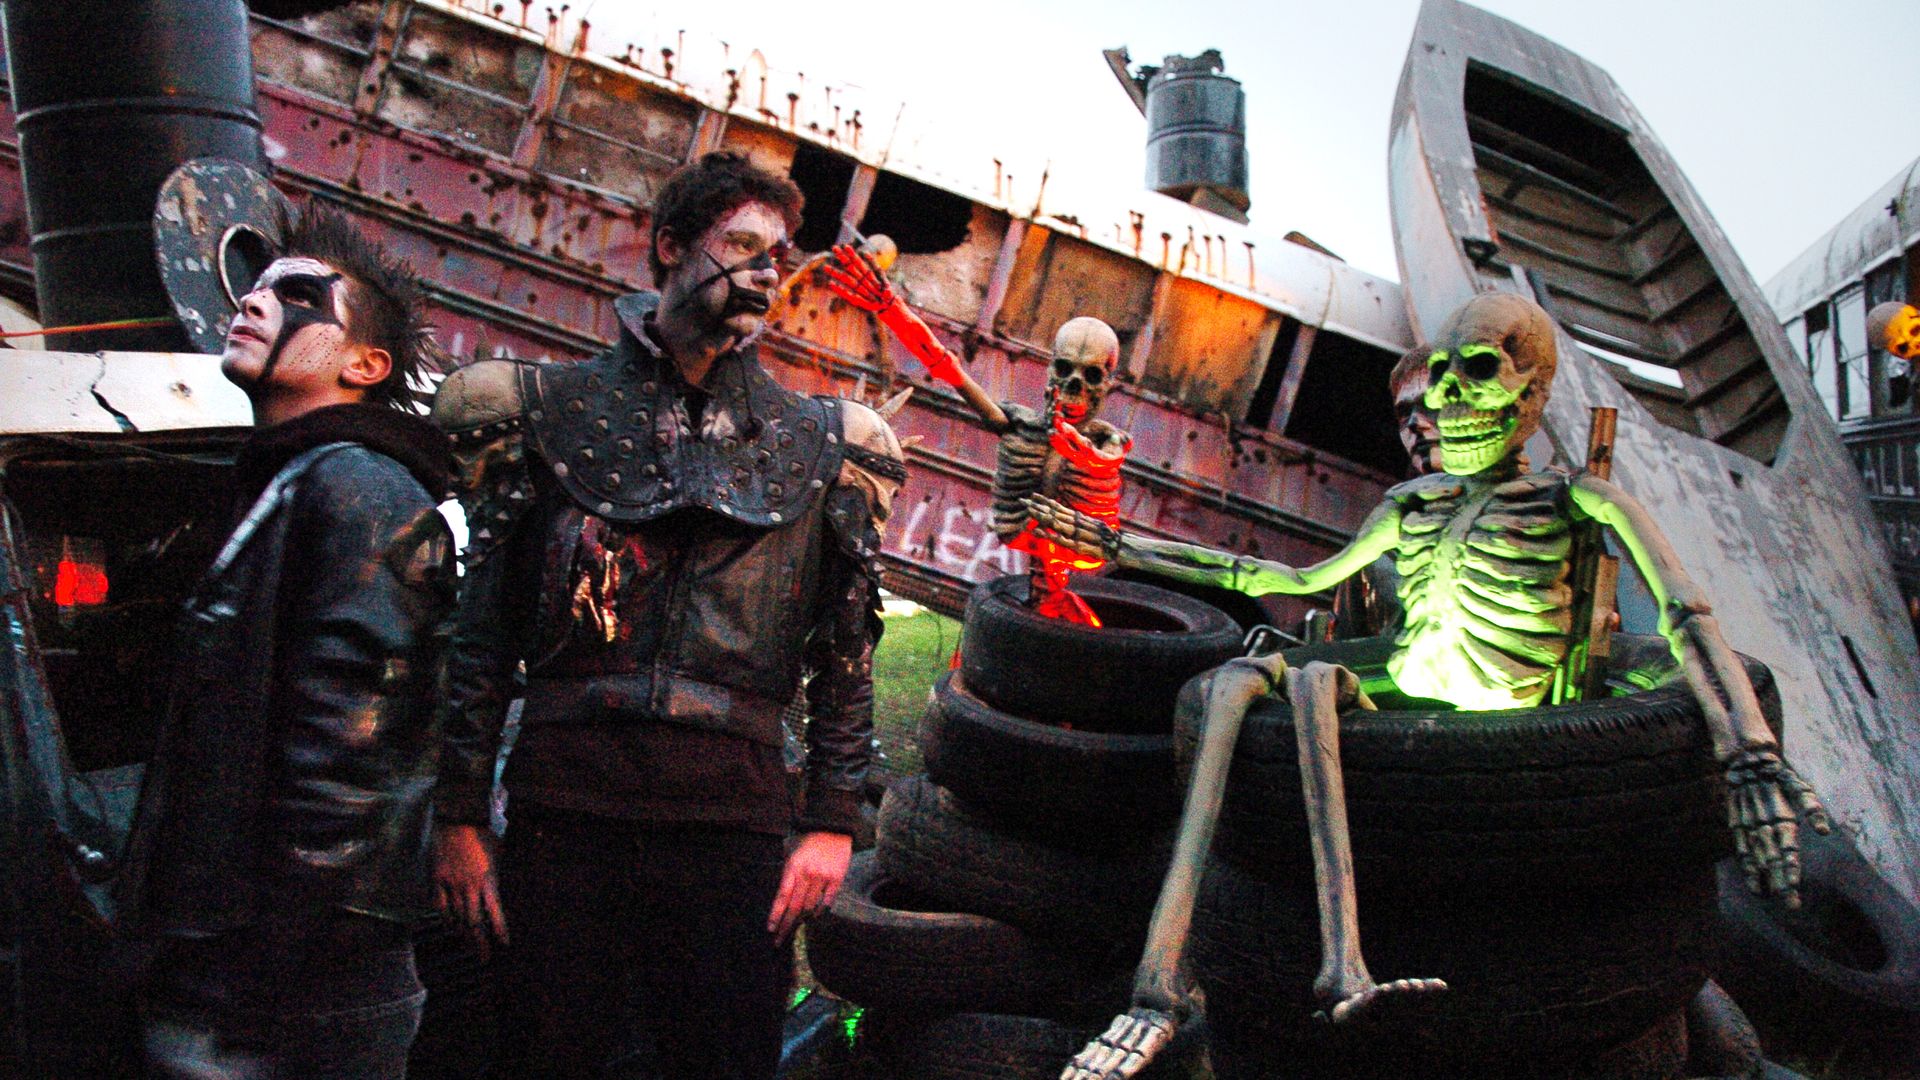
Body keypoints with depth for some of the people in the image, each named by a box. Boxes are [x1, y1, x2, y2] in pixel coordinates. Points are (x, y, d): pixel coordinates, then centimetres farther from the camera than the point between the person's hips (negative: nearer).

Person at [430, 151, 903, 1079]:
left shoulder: (820, 444, 11)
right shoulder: (550, 410, 8)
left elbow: (846, 650, 9)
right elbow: (480, 626, 7)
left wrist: (832, 822, 2)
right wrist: (460, 817, 3)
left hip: (733, 814, 1)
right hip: (564, 799, 0)